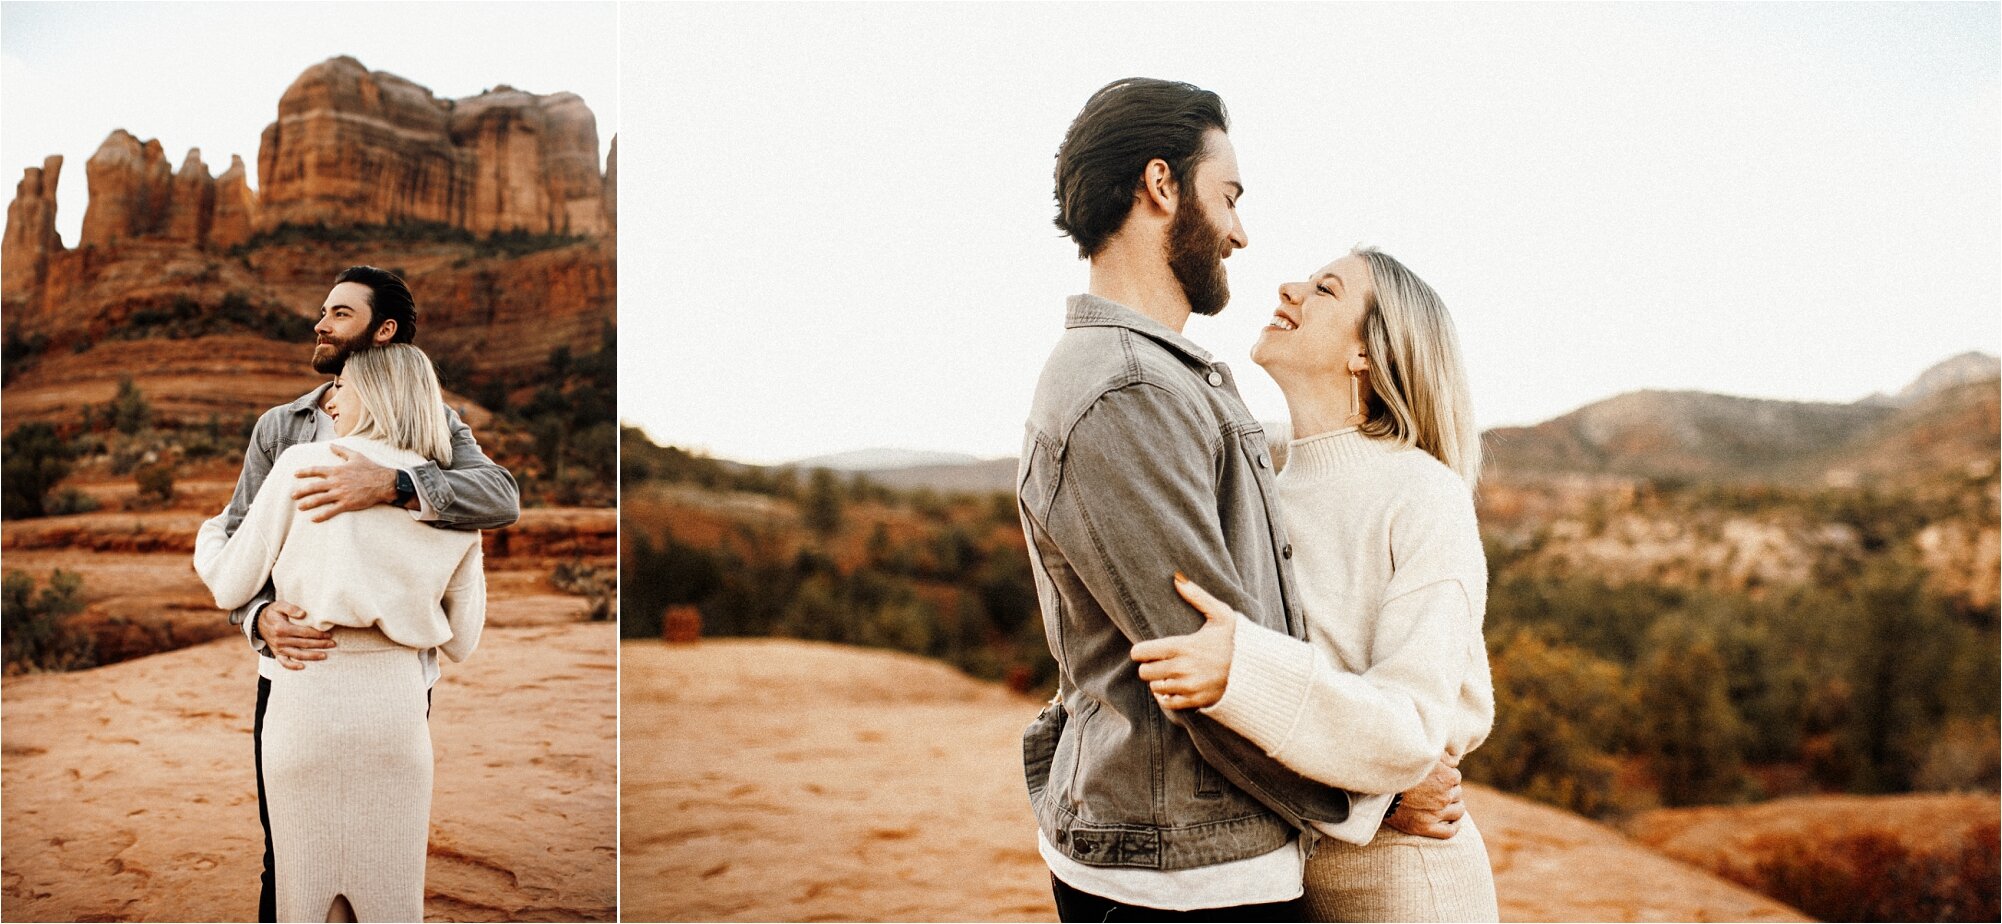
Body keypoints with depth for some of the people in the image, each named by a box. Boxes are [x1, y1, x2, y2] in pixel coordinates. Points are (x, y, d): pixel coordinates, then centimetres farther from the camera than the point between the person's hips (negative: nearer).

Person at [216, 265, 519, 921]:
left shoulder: (433, 425, 1)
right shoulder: (279, 427, 8)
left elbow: (501, 498, -18)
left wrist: (390, 485, -33)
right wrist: (261, 616, -21)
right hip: (292, 673, 2)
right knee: (285, 863, 11)